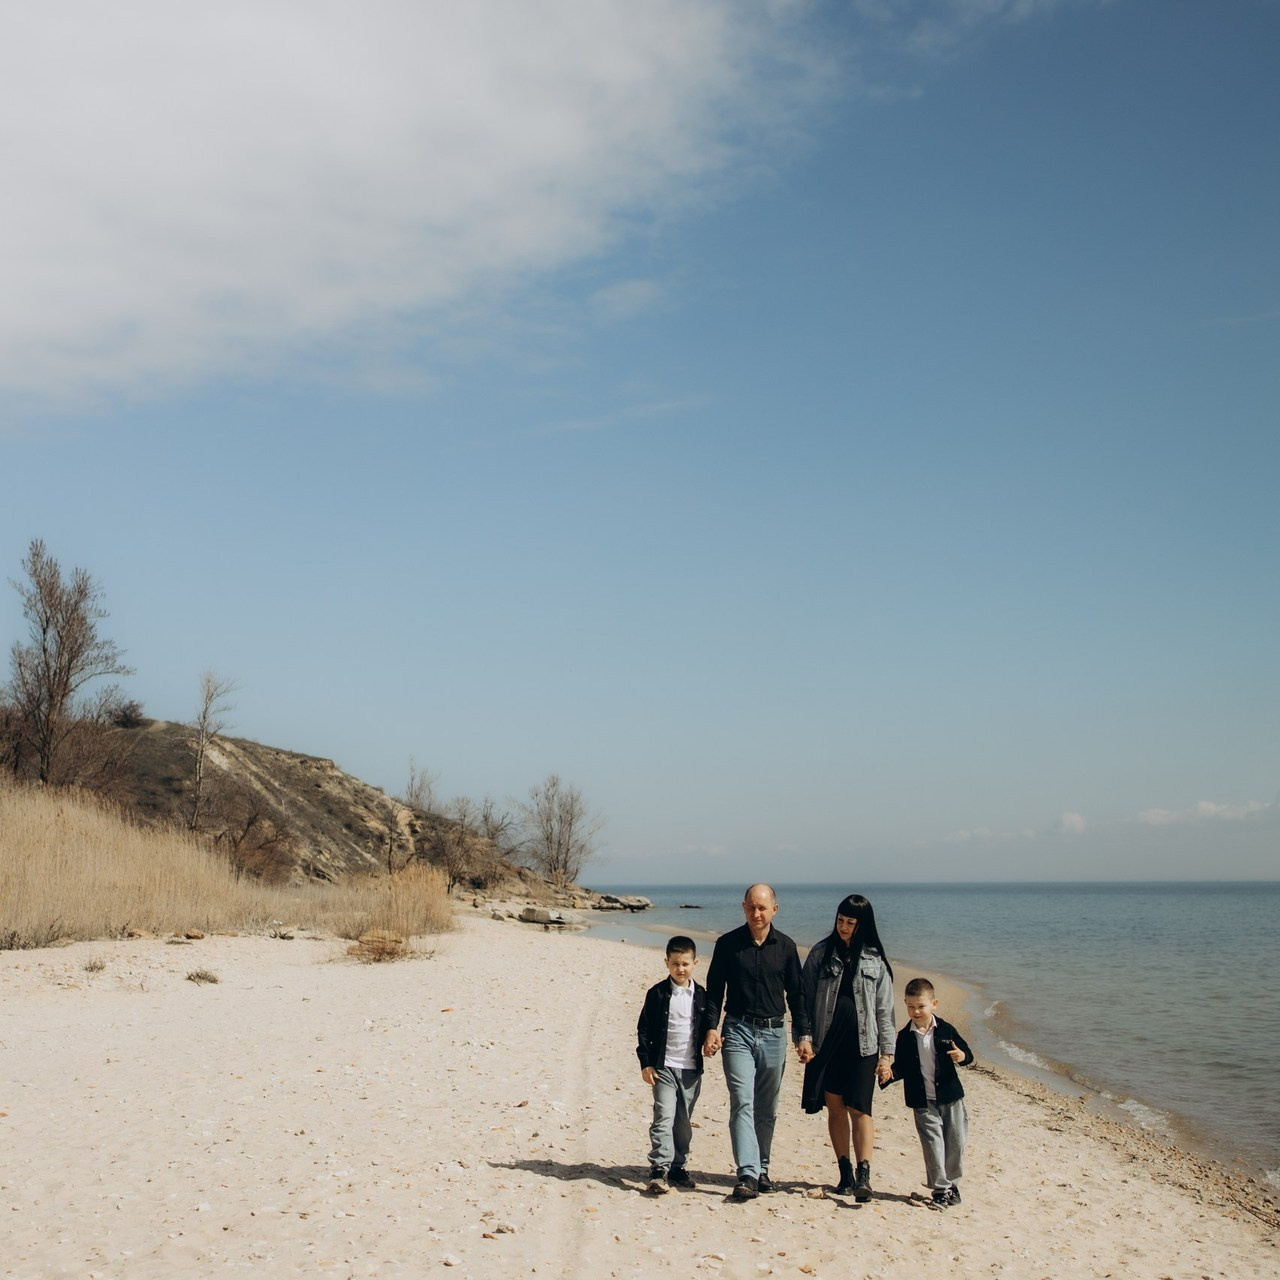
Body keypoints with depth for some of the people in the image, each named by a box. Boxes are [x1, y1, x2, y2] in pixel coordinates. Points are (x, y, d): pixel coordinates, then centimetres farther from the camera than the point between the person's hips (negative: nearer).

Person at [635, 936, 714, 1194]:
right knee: (664, 1117, -13)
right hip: (663, 1066, -3)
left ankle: (679, 1167, 22)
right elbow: (644, 1029, -1)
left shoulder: (701, 995, 6)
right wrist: (645, 1063, -6)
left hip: (691, 1068, 3)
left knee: (684, 1122, 11)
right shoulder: (658, 993, -3)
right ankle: (659, 1170, -13)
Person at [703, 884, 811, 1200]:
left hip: (773, 1033, 2)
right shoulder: (728, 944, -1)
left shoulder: (785, 946, 5)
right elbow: (714, 990, 3)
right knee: (742, 1103, -12)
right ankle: (747, 1174, -17)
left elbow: (795, 994, 11)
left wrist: (803, 1035, 6)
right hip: (738, 1031, -2)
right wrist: (711, 1028, -8)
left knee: (767, 1108, 10)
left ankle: (762, 1169, 23)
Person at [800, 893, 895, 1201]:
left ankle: (863, 1175, -11)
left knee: (859, 1108, -8)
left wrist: (886, 1054, 2)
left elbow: (884, 1010, 6)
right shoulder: (821, 953, 4)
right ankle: (845, 1173, 14)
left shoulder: (875, 960, 4)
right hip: (827, 1041, 1)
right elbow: (806, 999, 6)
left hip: (862, 1043, -1)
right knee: (835, 1108, 5)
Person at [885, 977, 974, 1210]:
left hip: (950, 1097, 1)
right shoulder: (905, 1037, -1)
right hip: (923, 1102, -1)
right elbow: (902, 1067, 4)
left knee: (955, 1142, 7)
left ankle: (951, 1184, 26)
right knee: (933, 1143, -4)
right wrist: (889, 1073, -15)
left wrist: (962, 1056, -20)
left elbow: (967, 1053, 3)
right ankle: (940, 1190, 5)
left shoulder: (946, 1030, -2)